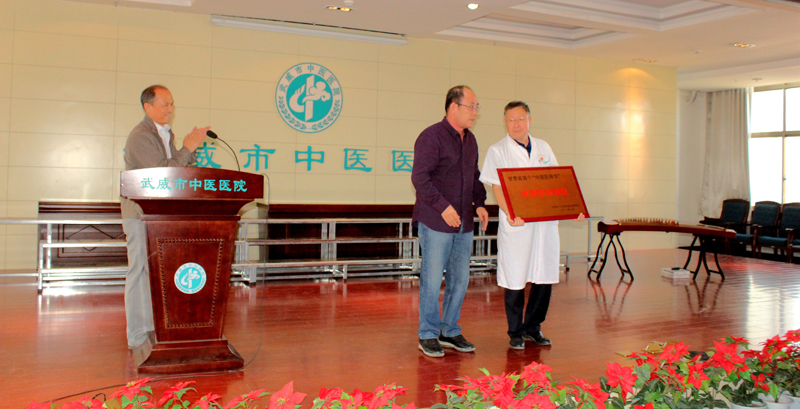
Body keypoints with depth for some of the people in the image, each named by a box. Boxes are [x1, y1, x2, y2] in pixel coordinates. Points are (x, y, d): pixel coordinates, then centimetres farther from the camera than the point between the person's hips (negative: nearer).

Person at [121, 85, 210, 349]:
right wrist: (188, 148, -16)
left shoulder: (166, 133, 17)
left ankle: (155, 330, 19)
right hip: (141, 214, -8)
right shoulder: (140, 136, -13)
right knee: (141, 272, -5)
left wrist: (193, 148, 1)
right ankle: (138, 337, 2)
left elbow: (178, 168, 15)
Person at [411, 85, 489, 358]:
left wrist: (479, 203, 8)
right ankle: (428, 335, 12)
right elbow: (419, 177, -16)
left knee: (460, 279, 11)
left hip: (463, 223, 8)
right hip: (435, 222, -8)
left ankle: (450, 331, 25)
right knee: (432, 279, -1)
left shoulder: (470, 140, 15)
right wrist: (443, 206, -21)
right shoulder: (431, 137, -10)